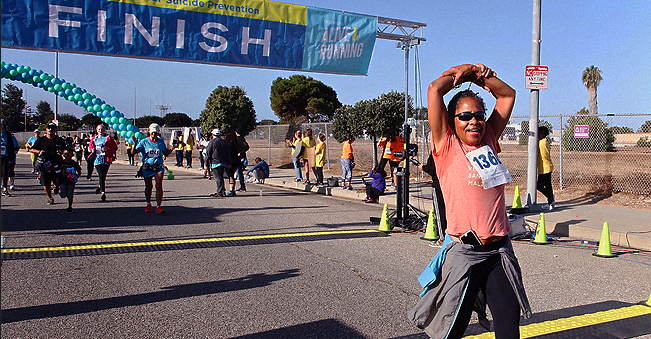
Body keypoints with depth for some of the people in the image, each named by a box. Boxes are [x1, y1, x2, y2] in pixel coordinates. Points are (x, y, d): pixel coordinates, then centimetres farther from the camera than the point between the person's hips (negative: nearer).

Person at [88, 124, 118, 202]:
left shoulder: (108, 138, 3)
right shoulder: (94, 139, 14)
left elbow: (115, 147, 1)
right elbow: (90, 147, 26)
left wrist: (107, 149, -14)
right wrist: (92, 149, 3)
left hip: (106, 160, -2)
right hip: (97, 159, 2)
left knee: (103, 176, 3)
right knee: (101, 176, -8)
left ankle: (100, 186, 32)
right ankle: (103, 192, -5)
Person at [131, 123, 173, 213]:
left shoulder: (161, 141, 3)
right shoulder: (144, 141, -2)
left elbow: (165, 153, 15)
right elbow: (133, 152, -5)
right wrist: (135, 144, -22)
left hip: (159, 167, 0)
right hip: (147, 168, 0)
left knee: (159, 186, -11)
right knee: (148, 187, 11)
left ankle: (158, 206, -6)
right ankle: (148, 204, 33)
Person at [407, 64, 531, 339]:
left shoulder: (489, 141, 11)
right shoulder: (447, 146, -2)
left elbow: (507, 95, 20)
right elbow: (434, 89, -7)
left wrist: (479, 76, 10)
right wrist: (465, 71, 7)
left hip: (500, 251, 5)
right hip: (464, 253, -5)